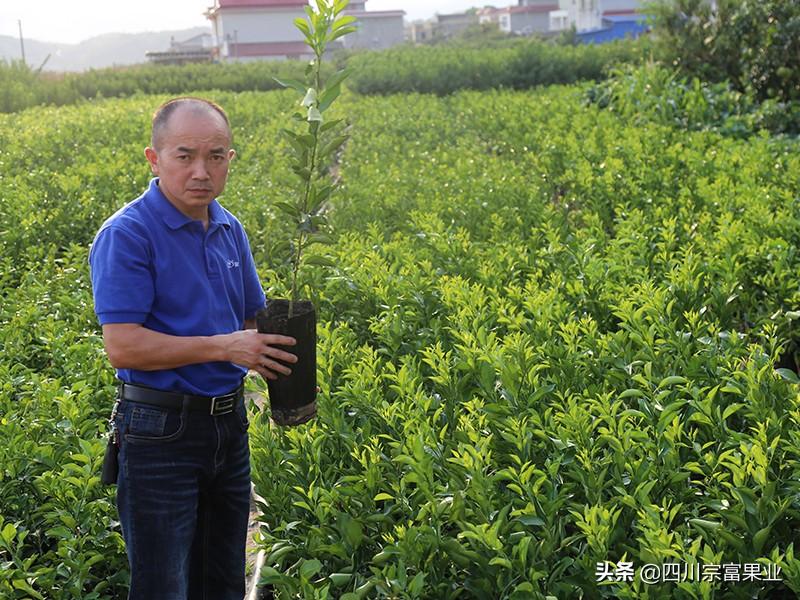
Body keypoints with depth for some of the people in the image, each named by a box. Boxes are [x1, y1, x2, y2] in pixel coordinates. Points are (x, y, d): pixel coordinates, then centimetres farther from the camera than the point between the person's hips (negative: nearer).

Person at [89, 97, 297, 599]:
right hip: (161, 431, -7)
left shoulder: (230, 230, 7)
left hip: (229, 422, 7)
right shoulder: (127, 235, -15)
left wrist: (273, 350, -3)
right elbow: (123, 347, -22)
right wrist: (223, 347, -23)